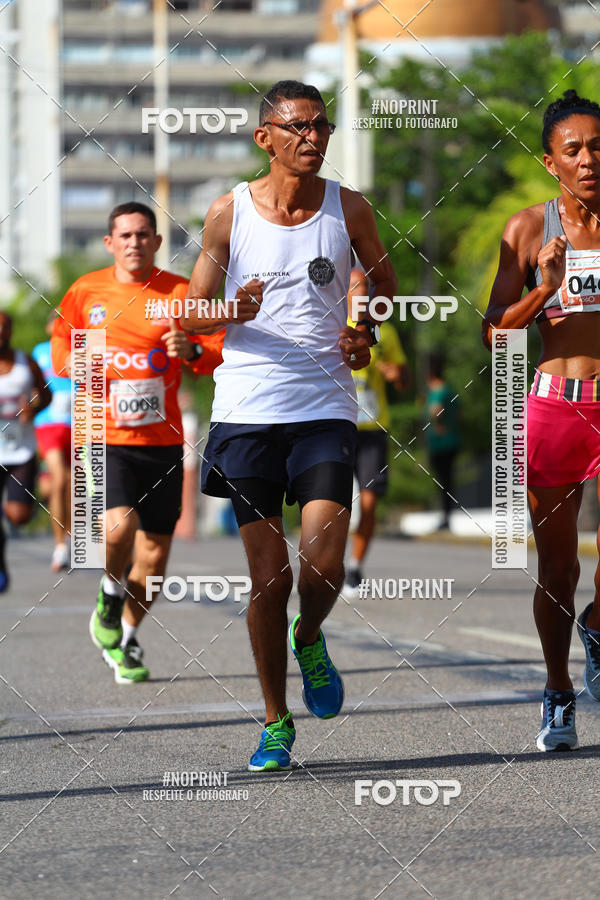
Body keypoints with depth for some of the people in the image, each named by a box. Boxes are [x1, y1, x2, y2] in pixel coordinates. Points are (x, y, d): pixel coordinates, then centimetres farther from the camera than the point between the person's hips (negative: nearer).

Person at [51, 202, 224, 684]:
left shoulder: (180, 293, 2)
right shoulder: (86, 292, 3)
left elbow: (220, 352, 2)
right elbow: (62, 338, 17)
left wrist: (193, 351, -21)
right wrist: (73, 363, -5)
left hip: (162, 439, 2)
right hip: (106, 436, -2)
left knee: (156, 544, 5)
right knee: (119, 525, -24)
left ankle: (126, 637, 26)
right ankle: (111, 593, 9)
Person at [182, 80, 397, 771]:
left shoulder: (348, 210, 3)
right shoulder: (229, 212, 1)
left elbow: (384, 280, 21)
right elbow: (190, 313, 7)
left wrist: (366, 333, 2)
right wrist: (232, 312, -15)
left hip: (325, 409, 0)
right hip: (247, 409, 0)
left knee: (323, 568, -14)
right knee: (267, 577, 1)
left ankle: (309, 640, 21)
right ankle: (276, 720, 17)